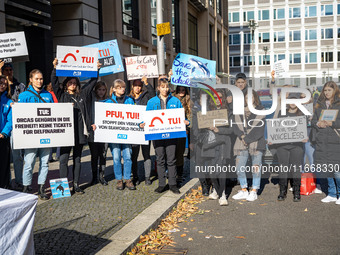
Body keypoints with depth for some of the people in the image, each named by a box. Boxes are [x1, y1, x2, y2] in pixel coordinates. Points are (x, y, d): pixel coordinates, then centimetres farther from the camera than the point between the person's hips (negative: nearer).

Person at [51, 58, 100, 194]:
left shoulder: (81, 95, 15)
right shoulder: (62, 95, 8)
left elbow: (92, 82, 19)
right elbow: (54, 82, -2)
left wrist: (96, 70, 12)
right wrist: (55, 68, -13)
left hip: (80, 132, 3)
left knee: (77, 159, 10)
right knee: (63, 159, -4)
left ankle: (76, 184, 18)